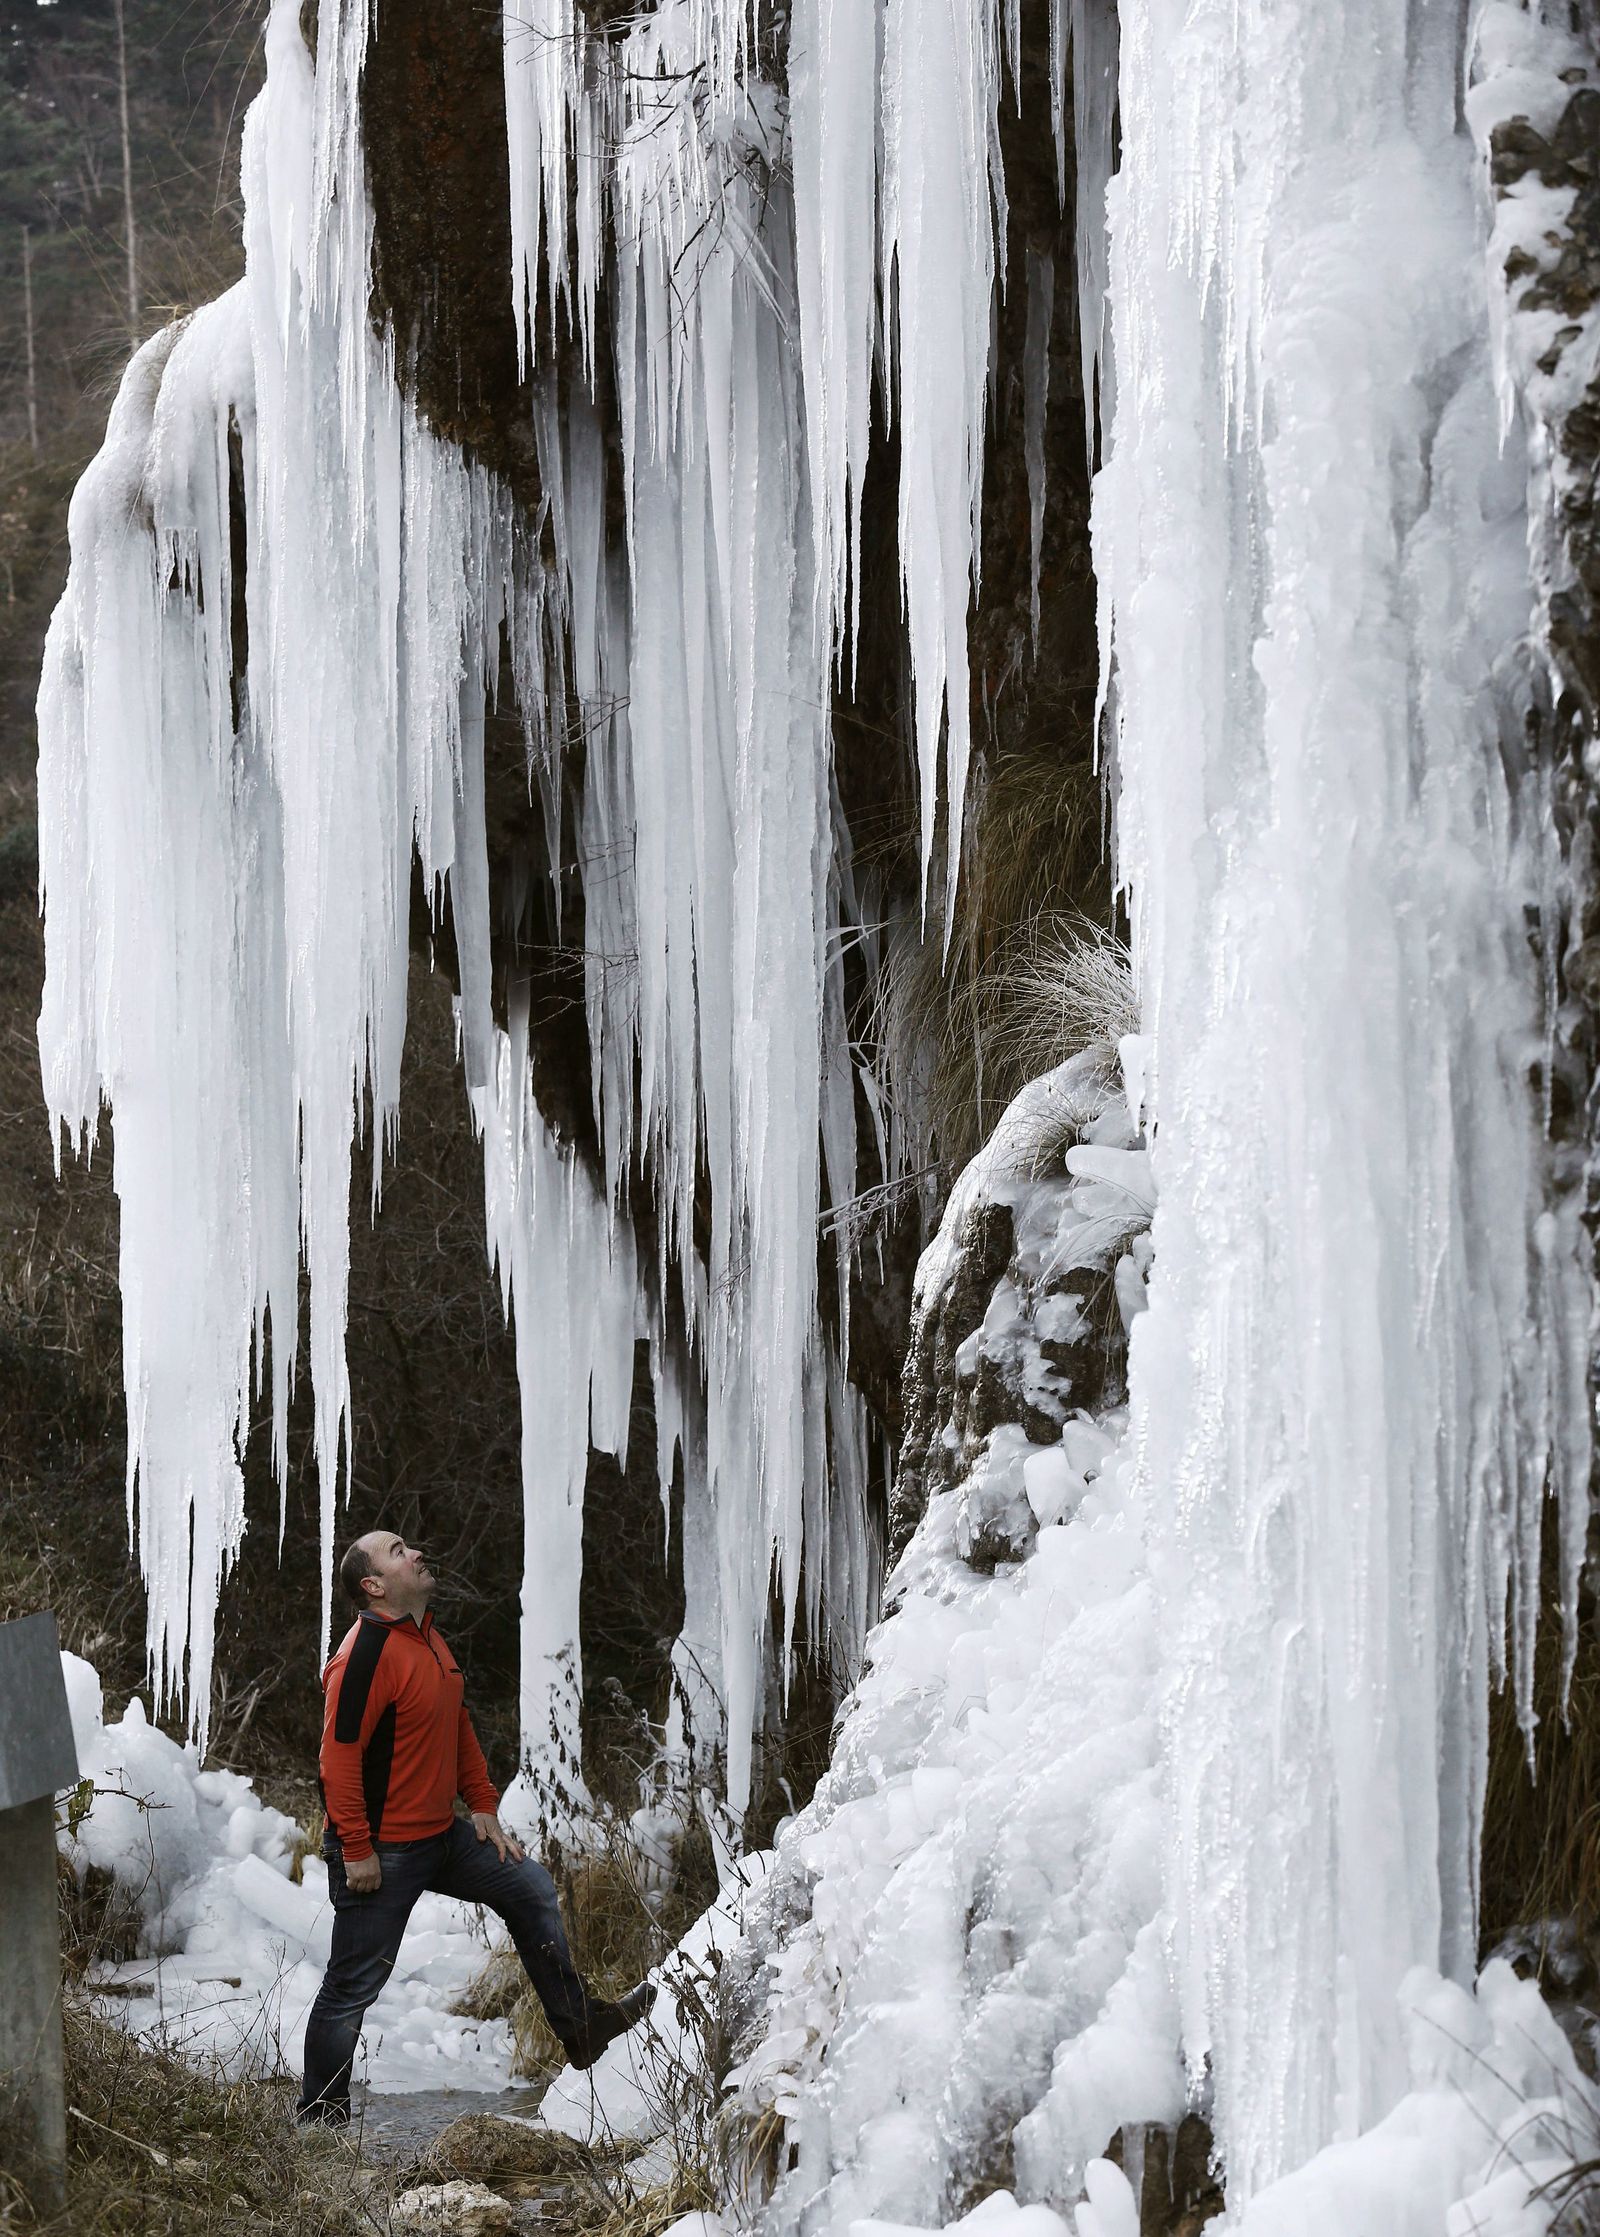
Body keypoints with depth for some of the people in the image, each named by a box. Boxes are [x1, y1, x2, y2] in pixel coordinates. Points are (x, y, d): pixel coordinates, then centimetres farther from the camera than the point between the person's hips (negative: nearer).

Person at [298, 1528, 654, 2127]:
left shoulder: (429, 1640, 10)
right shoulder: (367, 1652, -21)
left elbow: (458, 1729, 20)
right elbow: (339, 1754, -25)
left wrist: (484, 1807, 15)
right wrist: (356, 1850, -25)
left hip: (442, 1836, 10)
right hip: (381, 1853, -10)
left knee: (530, 1887, 16)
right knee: (353, 1987, -1)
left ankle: (581, 2026, 28)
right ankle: (320, 2117, 10)